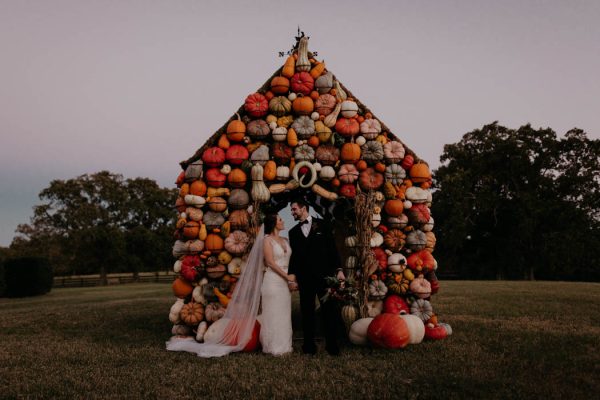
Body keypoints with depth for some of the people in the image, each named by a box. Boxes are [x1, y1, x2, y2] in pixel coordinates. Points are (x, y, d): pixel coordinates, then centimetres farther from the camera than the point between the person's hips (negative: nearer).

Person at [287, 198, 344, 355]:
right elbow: (293, 255, 11)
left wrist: (338, 269, -5)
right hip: (304, 277, 2)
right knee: (307, 312, 5)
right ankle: (309, 344, 13)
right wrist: (292, 276, 1)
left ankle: (332, 344, 8)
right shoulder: (293, 232, 12)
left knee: (329, 309, 0)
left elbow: (332, 248, 2)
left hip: (324, 274, -2)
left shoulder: (322, 224, 5)